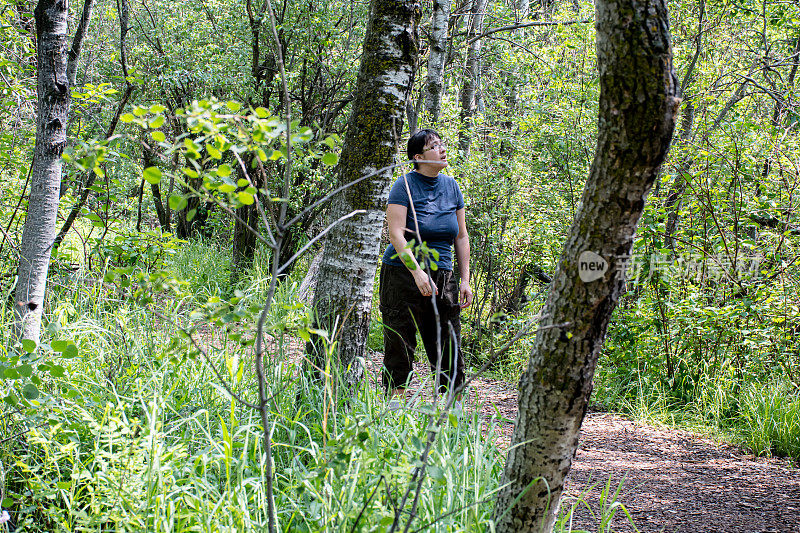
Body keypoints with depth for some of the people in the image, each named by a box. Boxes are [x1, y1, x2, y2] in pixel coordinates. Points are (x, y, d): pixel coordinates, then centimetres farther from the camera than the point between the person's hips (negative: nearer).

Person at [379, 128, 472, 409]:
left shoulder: (451, 186, 10)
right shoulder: (405, 185, -6)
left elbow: (462, 237, 15)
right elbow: (396, 233, -15)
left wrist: (465, 280, 9)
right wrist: (417, 273, -24)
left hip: (441, 278, 5)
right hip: (403, 274, -5)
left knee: (449, 349, 4)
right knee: (400, 346, -3)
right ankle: (395, 403, 3)